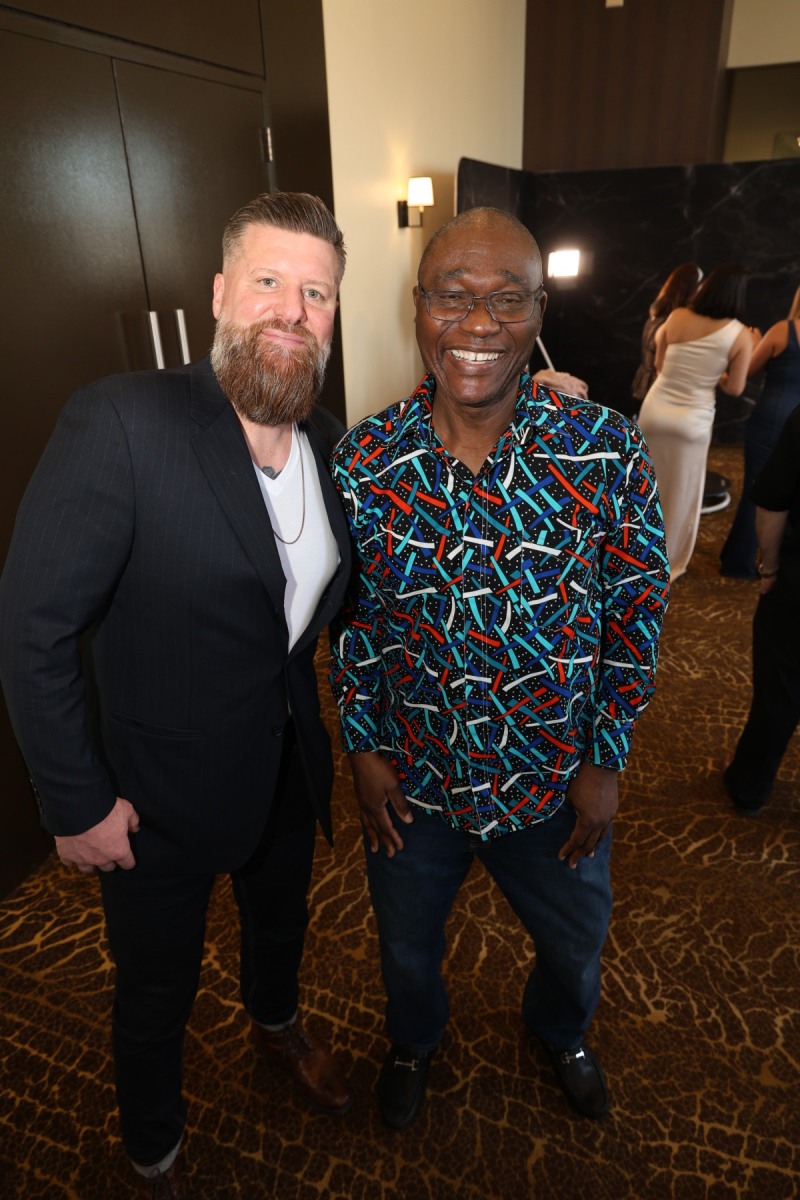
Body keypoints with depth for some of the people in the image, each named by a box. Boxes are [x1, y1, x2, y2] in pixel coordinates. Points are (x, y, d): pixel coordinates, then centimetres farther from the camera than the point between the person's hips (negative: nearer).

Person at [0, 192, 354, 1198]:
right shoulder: (122, 422, -25)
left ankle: (276, 1023, 68)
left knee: (281, 918, 32)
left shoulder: (328, 439, -4)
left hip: (289, 770, 6)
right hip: (159, 796, -5)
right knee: (158, 991, 21)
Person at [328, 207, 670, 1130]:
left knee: (575, 940, 28)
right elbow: (350, 620, -3)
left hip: (555, 780, 1)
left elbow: (636, 615, -7)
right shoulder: (362, 460, -14)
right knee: (407, 943, 27)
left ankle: (561, 1030, 66)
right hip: (408, 779, 1)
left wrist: (605, 762, -6)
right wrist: (363, 748, -4)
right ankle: (414, 1040, 64)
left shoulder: (608, 453, -17)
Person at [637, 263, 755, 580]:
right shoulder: (741, 335, -8)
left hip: (656, 410, 2)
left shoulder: (677, 317, -3)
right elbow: (735, 389, -4)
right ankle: (670, 563, 25)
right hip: (693, 420, -2)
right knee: (681, 492, 12)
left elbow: (660, 365, 7)